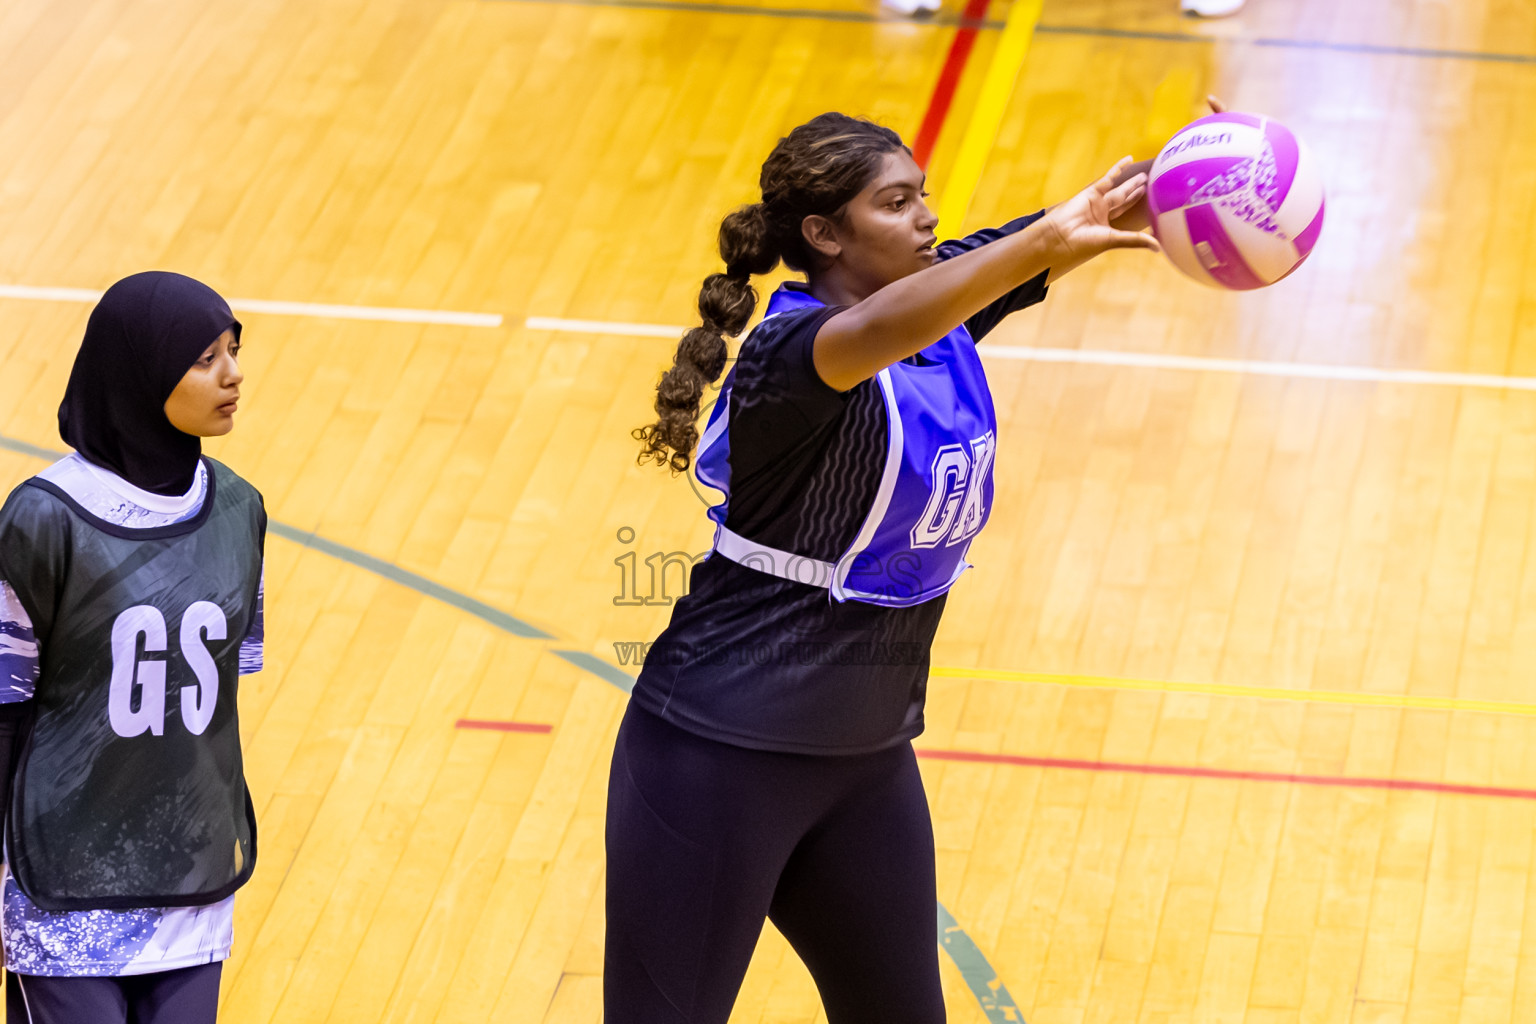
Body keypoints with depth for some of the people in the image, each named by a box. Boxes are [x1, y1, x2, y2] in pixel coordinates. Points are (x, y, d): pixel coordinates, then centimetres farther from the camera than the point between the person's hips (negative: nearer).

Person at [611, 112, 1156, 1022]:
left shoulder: (941, 313, 1)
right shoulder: (793, 351, -21)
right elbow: (871, 335, -45)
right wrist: (1047, 240, -54)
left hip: (868, 756, 8)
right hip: (721, 757, -8)